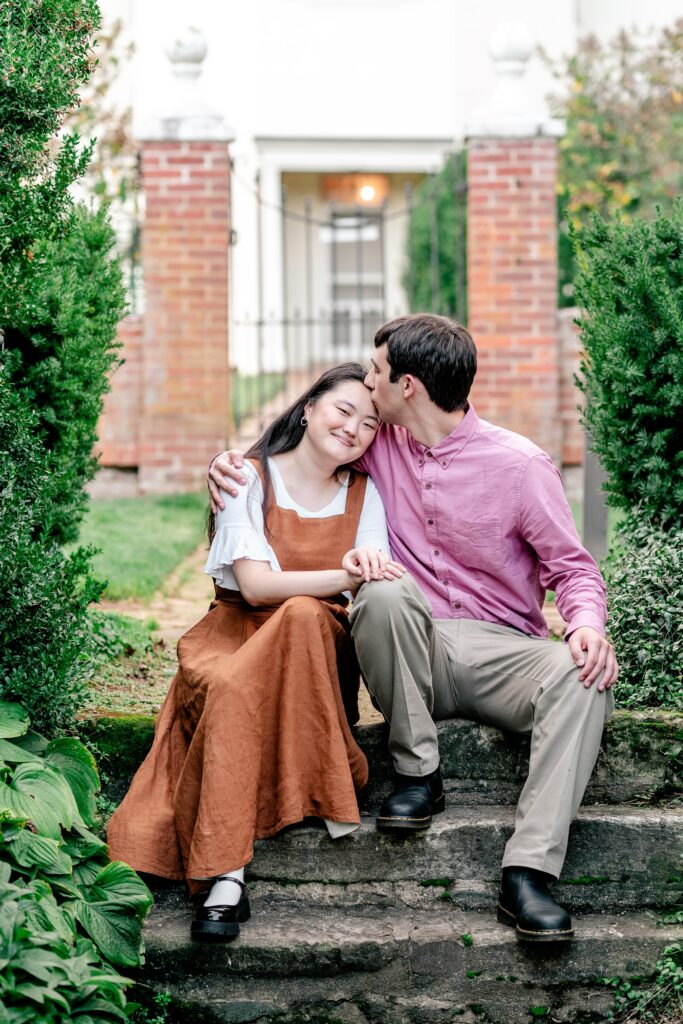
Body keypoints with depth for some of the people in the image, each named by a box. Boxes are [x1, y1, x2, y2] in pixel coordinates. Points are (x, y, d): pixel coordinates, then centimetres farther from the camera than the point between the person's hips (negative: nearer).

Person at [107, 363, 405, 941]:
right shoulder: (249, 478, -2)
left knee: (303, 616, -35)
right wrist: (343, 576, -29)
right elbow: (256, 584, -15)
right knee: (230, 689, -38)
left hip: (319, 651, 2)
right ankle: (226, 877, -43)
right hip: (237, 634, -2)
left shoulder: (363, 493, 8)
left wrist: (368, 563, -30)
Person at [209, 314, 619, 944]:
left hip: (503, 652, -2)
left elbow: (572, 568, 2)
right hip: (417, 655, 2)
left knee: (584, 678, -33)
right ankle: (417, 772, -18)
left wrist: (589, 624, -21)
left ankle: (528, 874, -39)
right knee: (385, 592, -33)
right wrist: (231, 461, 1)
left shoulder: (519, 465, -3)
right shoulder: (381, 445, 7)